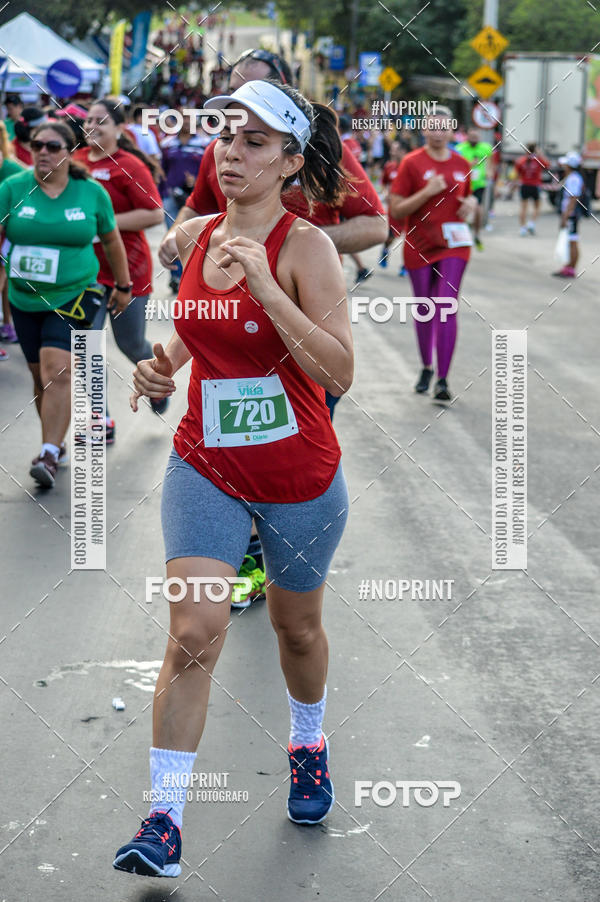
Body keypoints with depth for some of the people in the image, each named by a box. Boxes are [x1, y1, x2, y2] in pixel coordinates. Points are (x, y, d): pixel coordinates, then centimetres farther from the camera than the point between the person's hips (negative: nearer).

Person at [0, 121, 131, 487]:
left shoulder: (92, 193, -1)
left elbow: (112, 240, 11)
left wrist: (123, 286, 18)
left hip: (73, 296, -3)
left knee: (57, 370, -18)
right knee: (40, 375, 10)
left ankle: (49, 455, -17)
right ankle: (56, 443, 27)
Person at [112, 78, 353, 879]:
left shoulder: (305, 247, -16)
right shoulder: (192, 237, 0)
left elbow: (339, 373, -24)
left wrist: (266, 288, -31)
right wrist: (165, 362, -2)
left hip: (301, 480, -3)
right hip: (206, 467, 3)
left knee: (297, 627, 17)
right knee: (194, 630, -11)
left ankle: (309, 746, 47)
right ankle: (165, 819, -7)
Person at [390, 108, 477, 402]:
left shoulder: (461, 164, 7)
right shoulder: (412, 162, -3)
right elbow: (395, 210, -7)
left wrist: (471, 203, 0)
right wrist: (427, 192, -19)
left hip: (453, 245, 1)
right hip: (419, 246, -1)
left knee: (446, 309, -11)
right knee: (424, 310, 11)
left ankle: (443, 380, -11)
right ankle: (427, 369, 31)